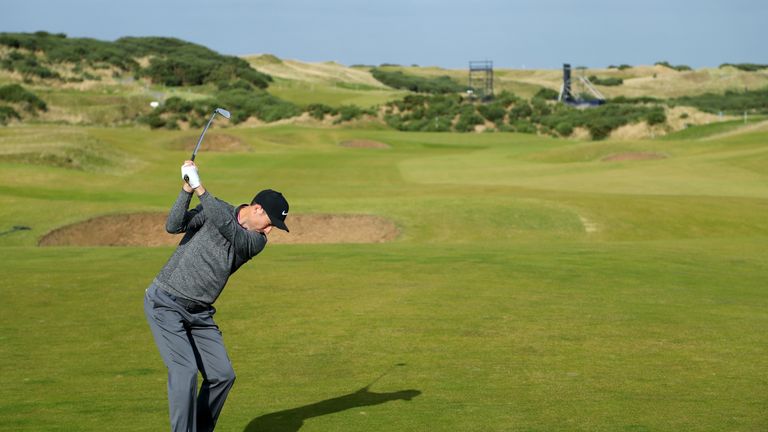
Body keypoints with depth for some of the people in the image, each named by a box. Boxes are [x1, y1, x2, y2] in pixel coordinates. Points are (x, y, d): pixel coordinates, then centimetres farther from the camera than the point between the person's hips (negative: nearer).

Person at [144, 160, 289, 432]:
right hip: (165, 303, -5)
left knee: (222, 375, 1)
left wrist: (199, 187, -26)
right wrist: (187, 189, -29)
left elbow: (228, 227, -21)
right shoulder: (214, 208, -7)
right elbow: (173, 226, -18)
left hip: (200, 312, 5)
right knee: (185, 371, -17)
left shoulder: (257, 241, -2)